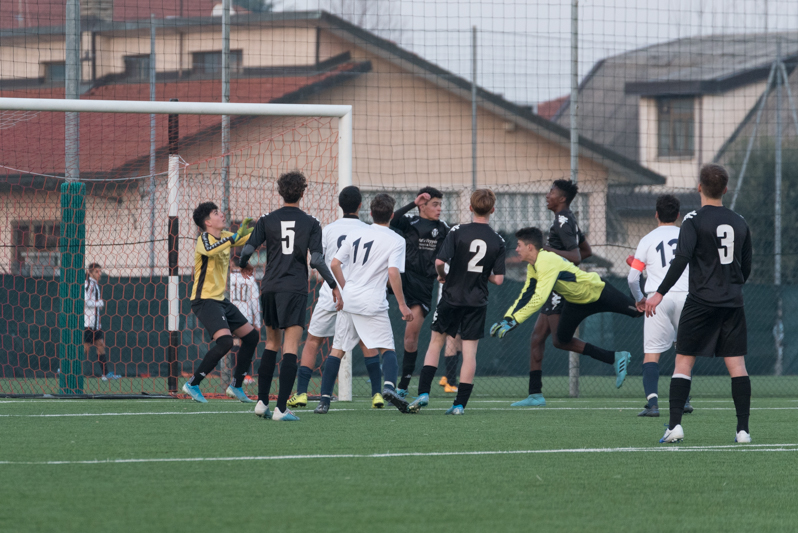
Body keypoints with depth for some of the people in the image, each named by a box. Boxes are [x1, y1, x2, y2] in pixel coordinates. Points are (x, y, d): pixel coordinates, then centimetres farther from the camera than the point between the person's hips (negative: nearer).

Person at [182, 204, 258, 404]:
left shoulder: (224, 237, 10)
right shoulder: (205, 238, -15)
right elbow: (209, 249, -39)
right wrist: (237, 236, -41)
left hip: (220, 300, 9)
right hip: (205, 300, -9)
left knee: (251, 336, 12)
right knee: (225, 341, -26)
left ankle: (236, 386, 20)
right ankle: (192, 384, -16)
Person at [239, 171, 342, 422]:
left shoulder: (267, 221, 4)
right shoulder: (310, 223, 0)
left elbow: (247, 250, 1)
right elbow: (317, 260, -8)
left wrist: (244, 265, 23)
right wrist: (334, 286, 1)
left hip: (270, 288, 3)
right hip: (295, 289, -3)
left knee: (271, 344, 18)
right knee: (290, 348, -6)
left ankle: (262, 401, 14)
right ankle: (281, 408, -13)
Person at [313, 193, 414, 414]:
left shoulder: (355, 233, 8)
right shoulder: (395, 241, -5)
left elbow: (335, 264, 8)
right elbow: (393, 273, -16)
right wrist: (402, 305, -10)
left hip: (348, 300, 4)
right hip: (373, 303, -4)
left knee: (338, 350, 10)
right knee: (387, 348, 3)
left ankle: (324, 400, 4)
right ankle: (390, 386, -24)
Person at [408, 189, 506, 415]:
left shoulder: (458, 232, -9)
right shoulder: (498, 241, -4)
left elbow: (439, 262, -17)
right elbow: (498, 279, -5)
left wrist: (442, 276, 5)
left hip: (452, 297, -1)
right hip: (477, 302, 1)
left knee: (436, 341, 14)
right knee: (469, 351, 4)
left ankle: (423, 392, 4)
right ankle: (460, 403, 1)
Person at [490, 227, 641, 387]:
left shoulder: (547, 262, -34)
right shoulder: (532, 267, -4)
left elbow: (539, 298, -39)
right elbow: (525, 296, 1)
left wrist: (513, 321, -38)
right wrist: (506, 319, -11)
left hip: (597, 290, -9)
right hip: (577, 302, 9)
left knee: (641, 312, -3)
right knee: (560, 340, 5)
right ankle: (615, 359, 10)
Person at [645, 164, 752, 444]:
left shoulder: (695, 220, -6)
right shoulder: (739, 222, 10)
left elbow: (681, 259, -17)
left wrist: (660, 292, -15)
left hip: (701, 302, -4)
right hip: (733, 303, 4)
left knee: (684, 361, 1)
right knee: (737, 364, 2)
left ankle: (675, 425, -8)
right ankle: (743, 429, -3)